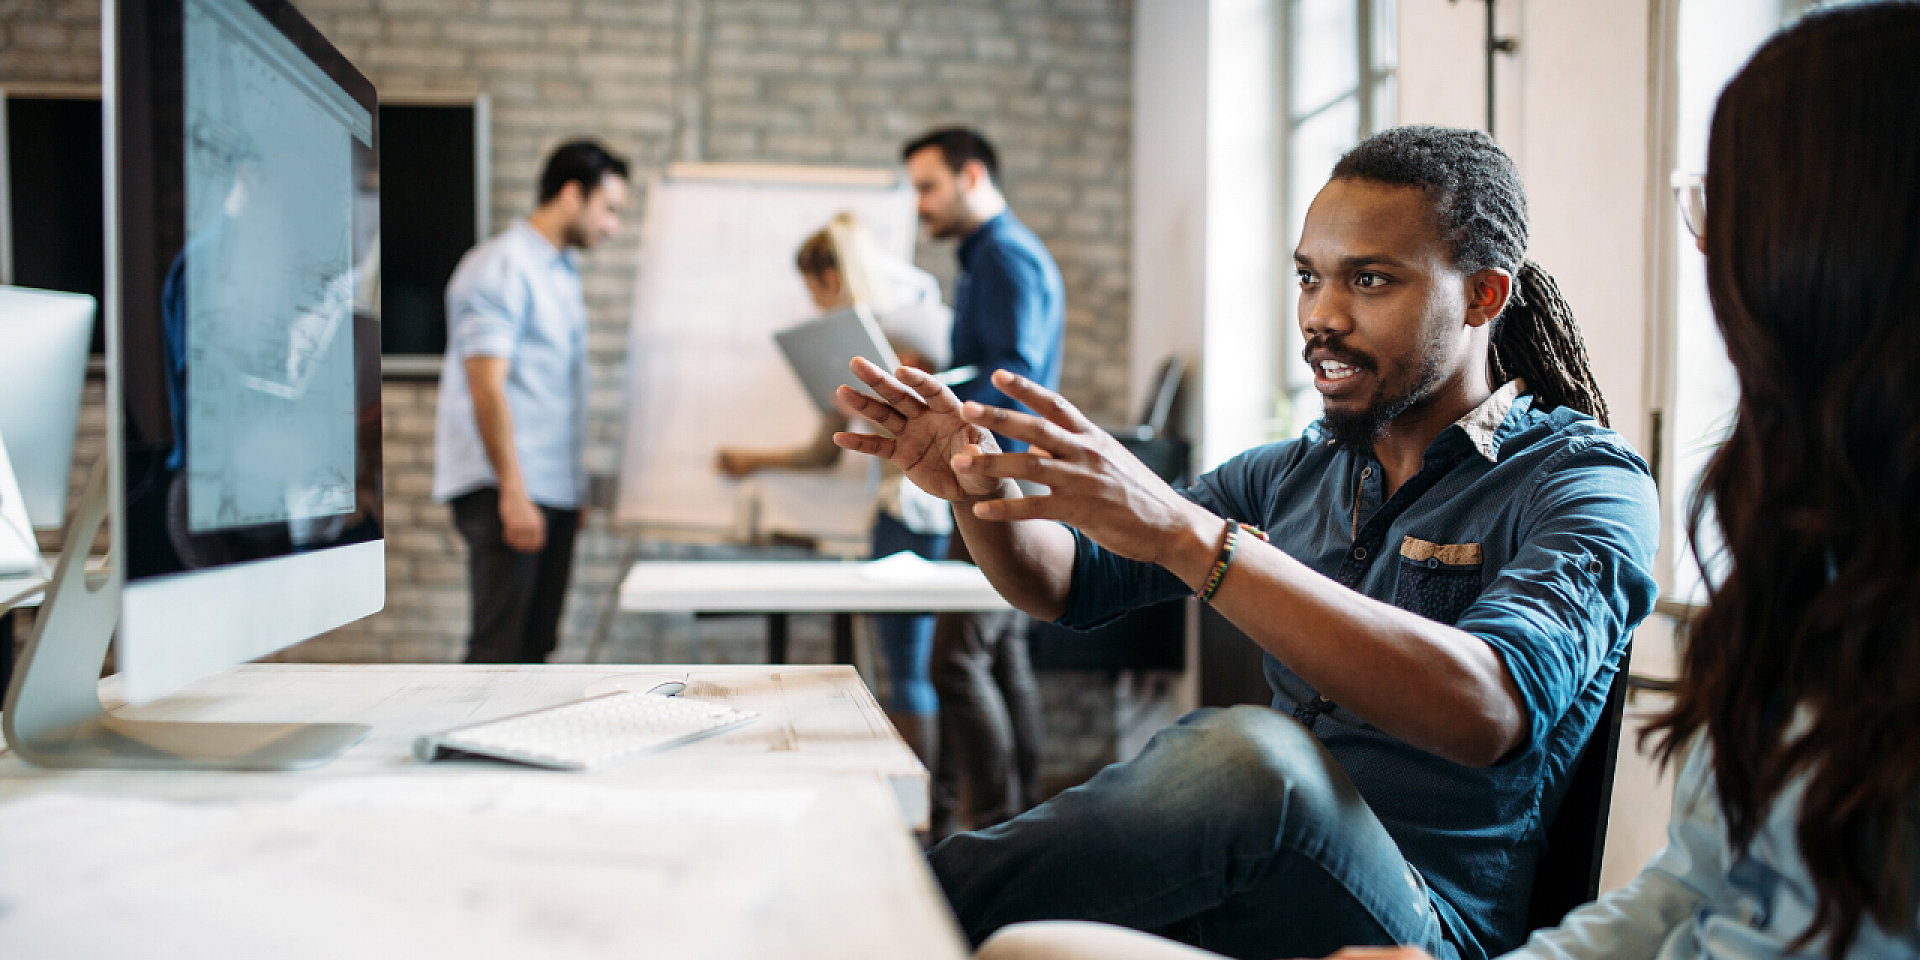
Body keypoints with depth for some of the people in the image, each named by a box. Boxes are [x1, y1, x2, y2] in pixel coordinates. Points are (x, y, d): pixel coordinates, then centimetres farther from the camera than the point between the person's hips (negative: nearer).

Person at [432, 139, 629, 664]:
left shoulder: (563, 271, 18)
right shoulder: (502, 268, -10)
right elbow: (486, 388, -18)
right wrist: (512, 493, -22)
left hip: (554, 490, 9)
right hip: (505, 489, -9)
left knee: (534, 644, 11)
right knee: (498, 647, -10)